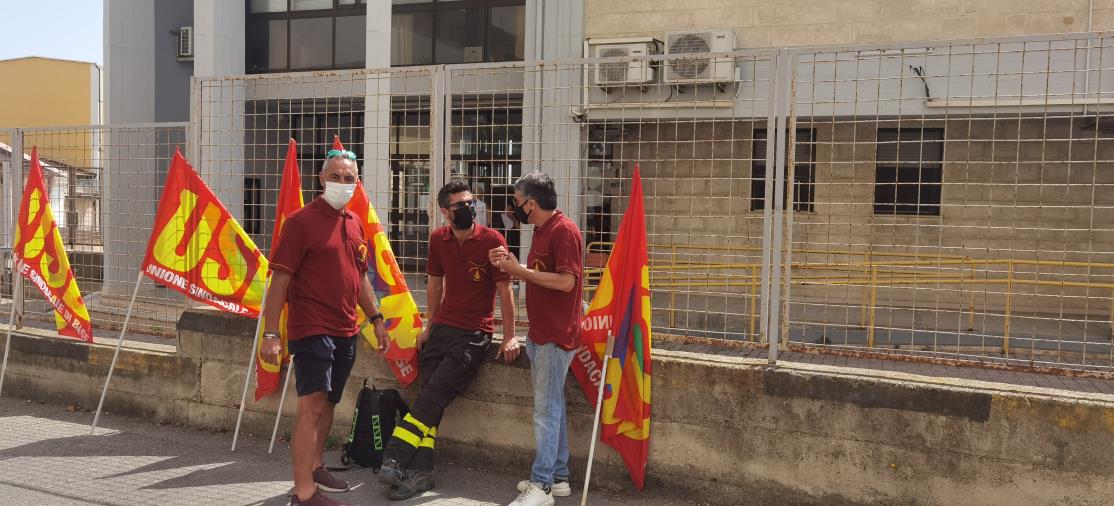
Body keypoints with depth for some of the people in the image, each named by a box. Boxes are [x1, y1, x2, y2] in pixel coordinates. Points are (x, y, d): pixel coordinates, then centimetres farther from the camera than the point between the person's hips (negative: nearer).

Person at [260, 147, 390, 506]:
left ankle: (316, 468, 33)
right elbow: (280, 278, -13)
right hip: (311, 329, -8)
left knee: (328, 403, 18)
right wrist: (271, 333, -18)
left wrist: (376, 318, 20)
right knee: (312, 406, -11)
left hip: (345, 331, 8)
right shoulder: (302, 221, -10)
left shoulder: (354, 224, 12)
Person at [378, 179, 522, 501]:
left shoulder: (491, 240, -9)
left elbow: (504, 289, -7)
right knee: (429, 396, -5)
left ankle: (395, 459, -14)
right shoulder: (439, 239, 6)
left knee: (435, 393, -16)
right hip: (442, 327, 5)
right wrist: (429, 327, 18)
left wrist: (509, 337, -9)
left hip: (474, 333, -5)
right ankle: (420, 473, -2)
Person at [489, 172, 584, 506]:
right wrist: (510, 266, 6)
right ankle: (558, 477, 22)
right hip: (539, 333, 10)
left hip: (556, 335, -10)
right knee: (553, 407, 14)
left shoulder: (564, 231, -15)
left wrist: (520, 270, -17)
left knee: (546, 409, -6)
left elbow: (566, 281, -22)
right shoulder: (541, 231, 15)